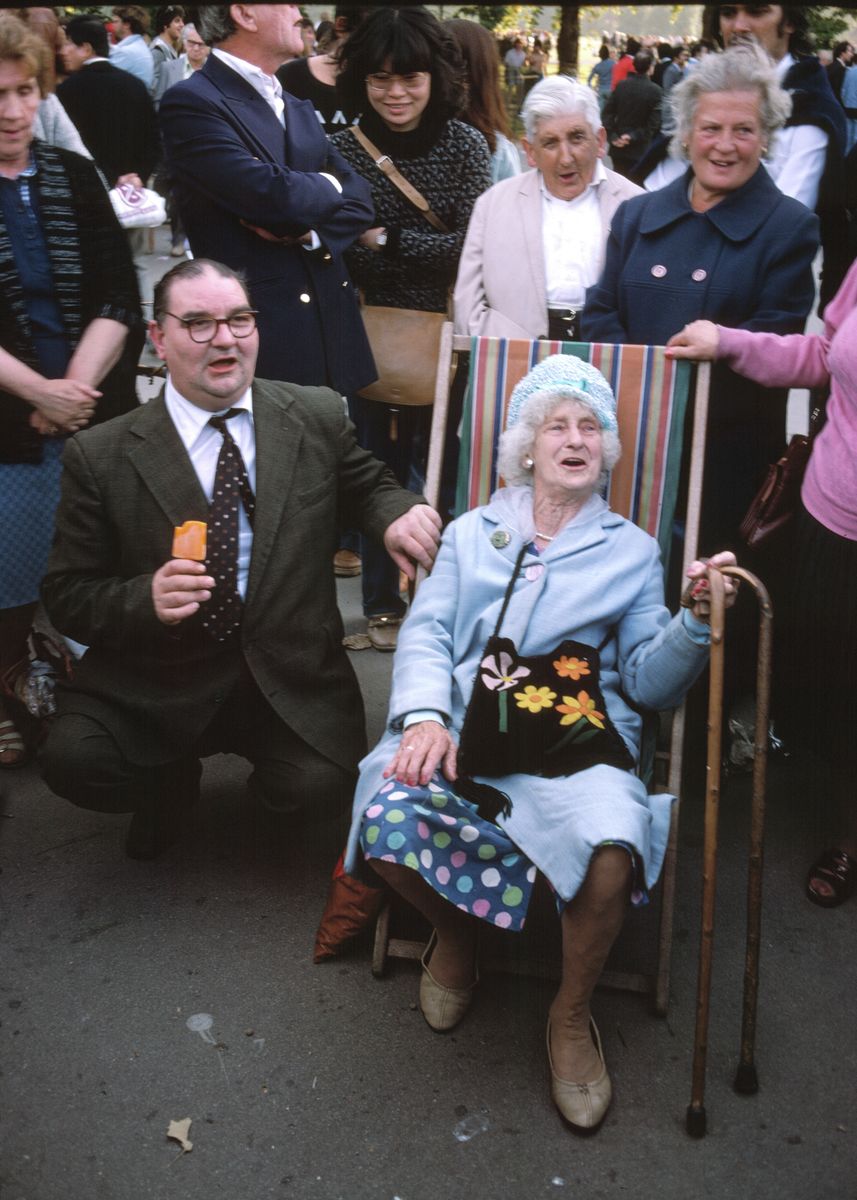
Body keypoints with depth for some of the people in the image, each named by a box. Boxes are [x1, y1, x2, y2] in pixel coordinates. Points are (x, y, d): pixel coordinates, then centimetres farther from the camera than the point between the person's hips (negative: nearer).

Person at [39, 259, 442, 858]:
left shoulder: (318, 416, 1)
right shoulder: (101, 456, -5)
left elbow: (367, 485, 17)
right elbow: (69, 598, -2)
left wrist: (397, 513, -8)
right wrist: (148, 599, -24)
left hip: (293, 675, 1)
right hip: (156, 679, 0)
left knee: (321, 787, -23)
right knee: (74, 761, -24)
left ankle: (276, 766, 16)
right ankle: (172, 781, 13)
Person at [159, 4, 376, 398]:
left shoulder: (299, 109, 18)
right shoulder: (191, 102, -9)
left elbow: (358, 200, 12)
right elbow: (273, 195, -21)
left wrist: (312, 231, -10)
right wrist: (326, 185, 0)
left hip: (329, 318, 8)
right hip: (258, 330, -8)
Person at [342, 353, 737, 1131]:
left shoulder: (632, 550, 19)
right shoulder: (472, 533, 21)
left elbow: (650, 682, 12)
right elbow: (426, 632, 9)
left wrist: (696, 621, -7)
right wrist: (425, 716, -11)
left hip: (580, 744, 0)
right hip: (466, 731, 1)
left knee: (611, 849, -34)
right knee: (387, 821, -30)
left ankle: (572, 1014, -1)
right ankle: (456, 929, 7)